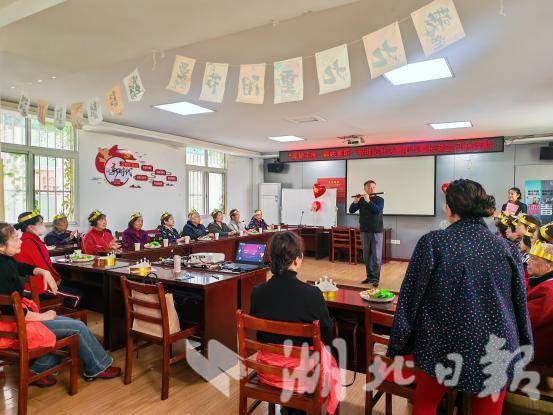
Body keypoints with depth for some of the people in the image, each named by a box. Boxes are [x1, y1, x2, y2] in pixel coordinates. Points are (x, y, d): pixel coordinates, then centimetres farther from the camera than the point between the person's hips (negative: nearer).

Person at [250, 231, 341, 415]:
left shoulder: (257, 292, -15)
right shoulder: (312, 294, -25)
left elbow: (258, 332, 1)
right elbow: (327, 336, -8)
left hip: (267, 370, 3)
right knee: (330, 362, 28)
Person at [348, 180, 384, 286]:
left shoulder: (380, 200, -1)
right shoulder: (361, 200, 5)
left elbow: (378, 210, -19)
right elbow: (351, 211, -4)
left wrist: (368, 201, -26)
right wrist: (355, 202, -21)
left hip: (377, 231, -2)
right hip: (364, 231, 3)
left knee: (376, 256, -2)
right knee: (366, 255, 7)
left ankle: (376, 278, 3)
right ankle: (369, 276, 16)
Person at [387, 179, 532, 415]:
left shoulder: (433, 243, -11)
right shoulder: (507, 248, -1)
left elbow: (410, 299, -9)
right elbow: (521, 306, 7)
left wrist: (399, 347, 3)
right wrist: (521, 351, 21)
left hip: (445, 348, -3)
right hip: (497, 351, 3)